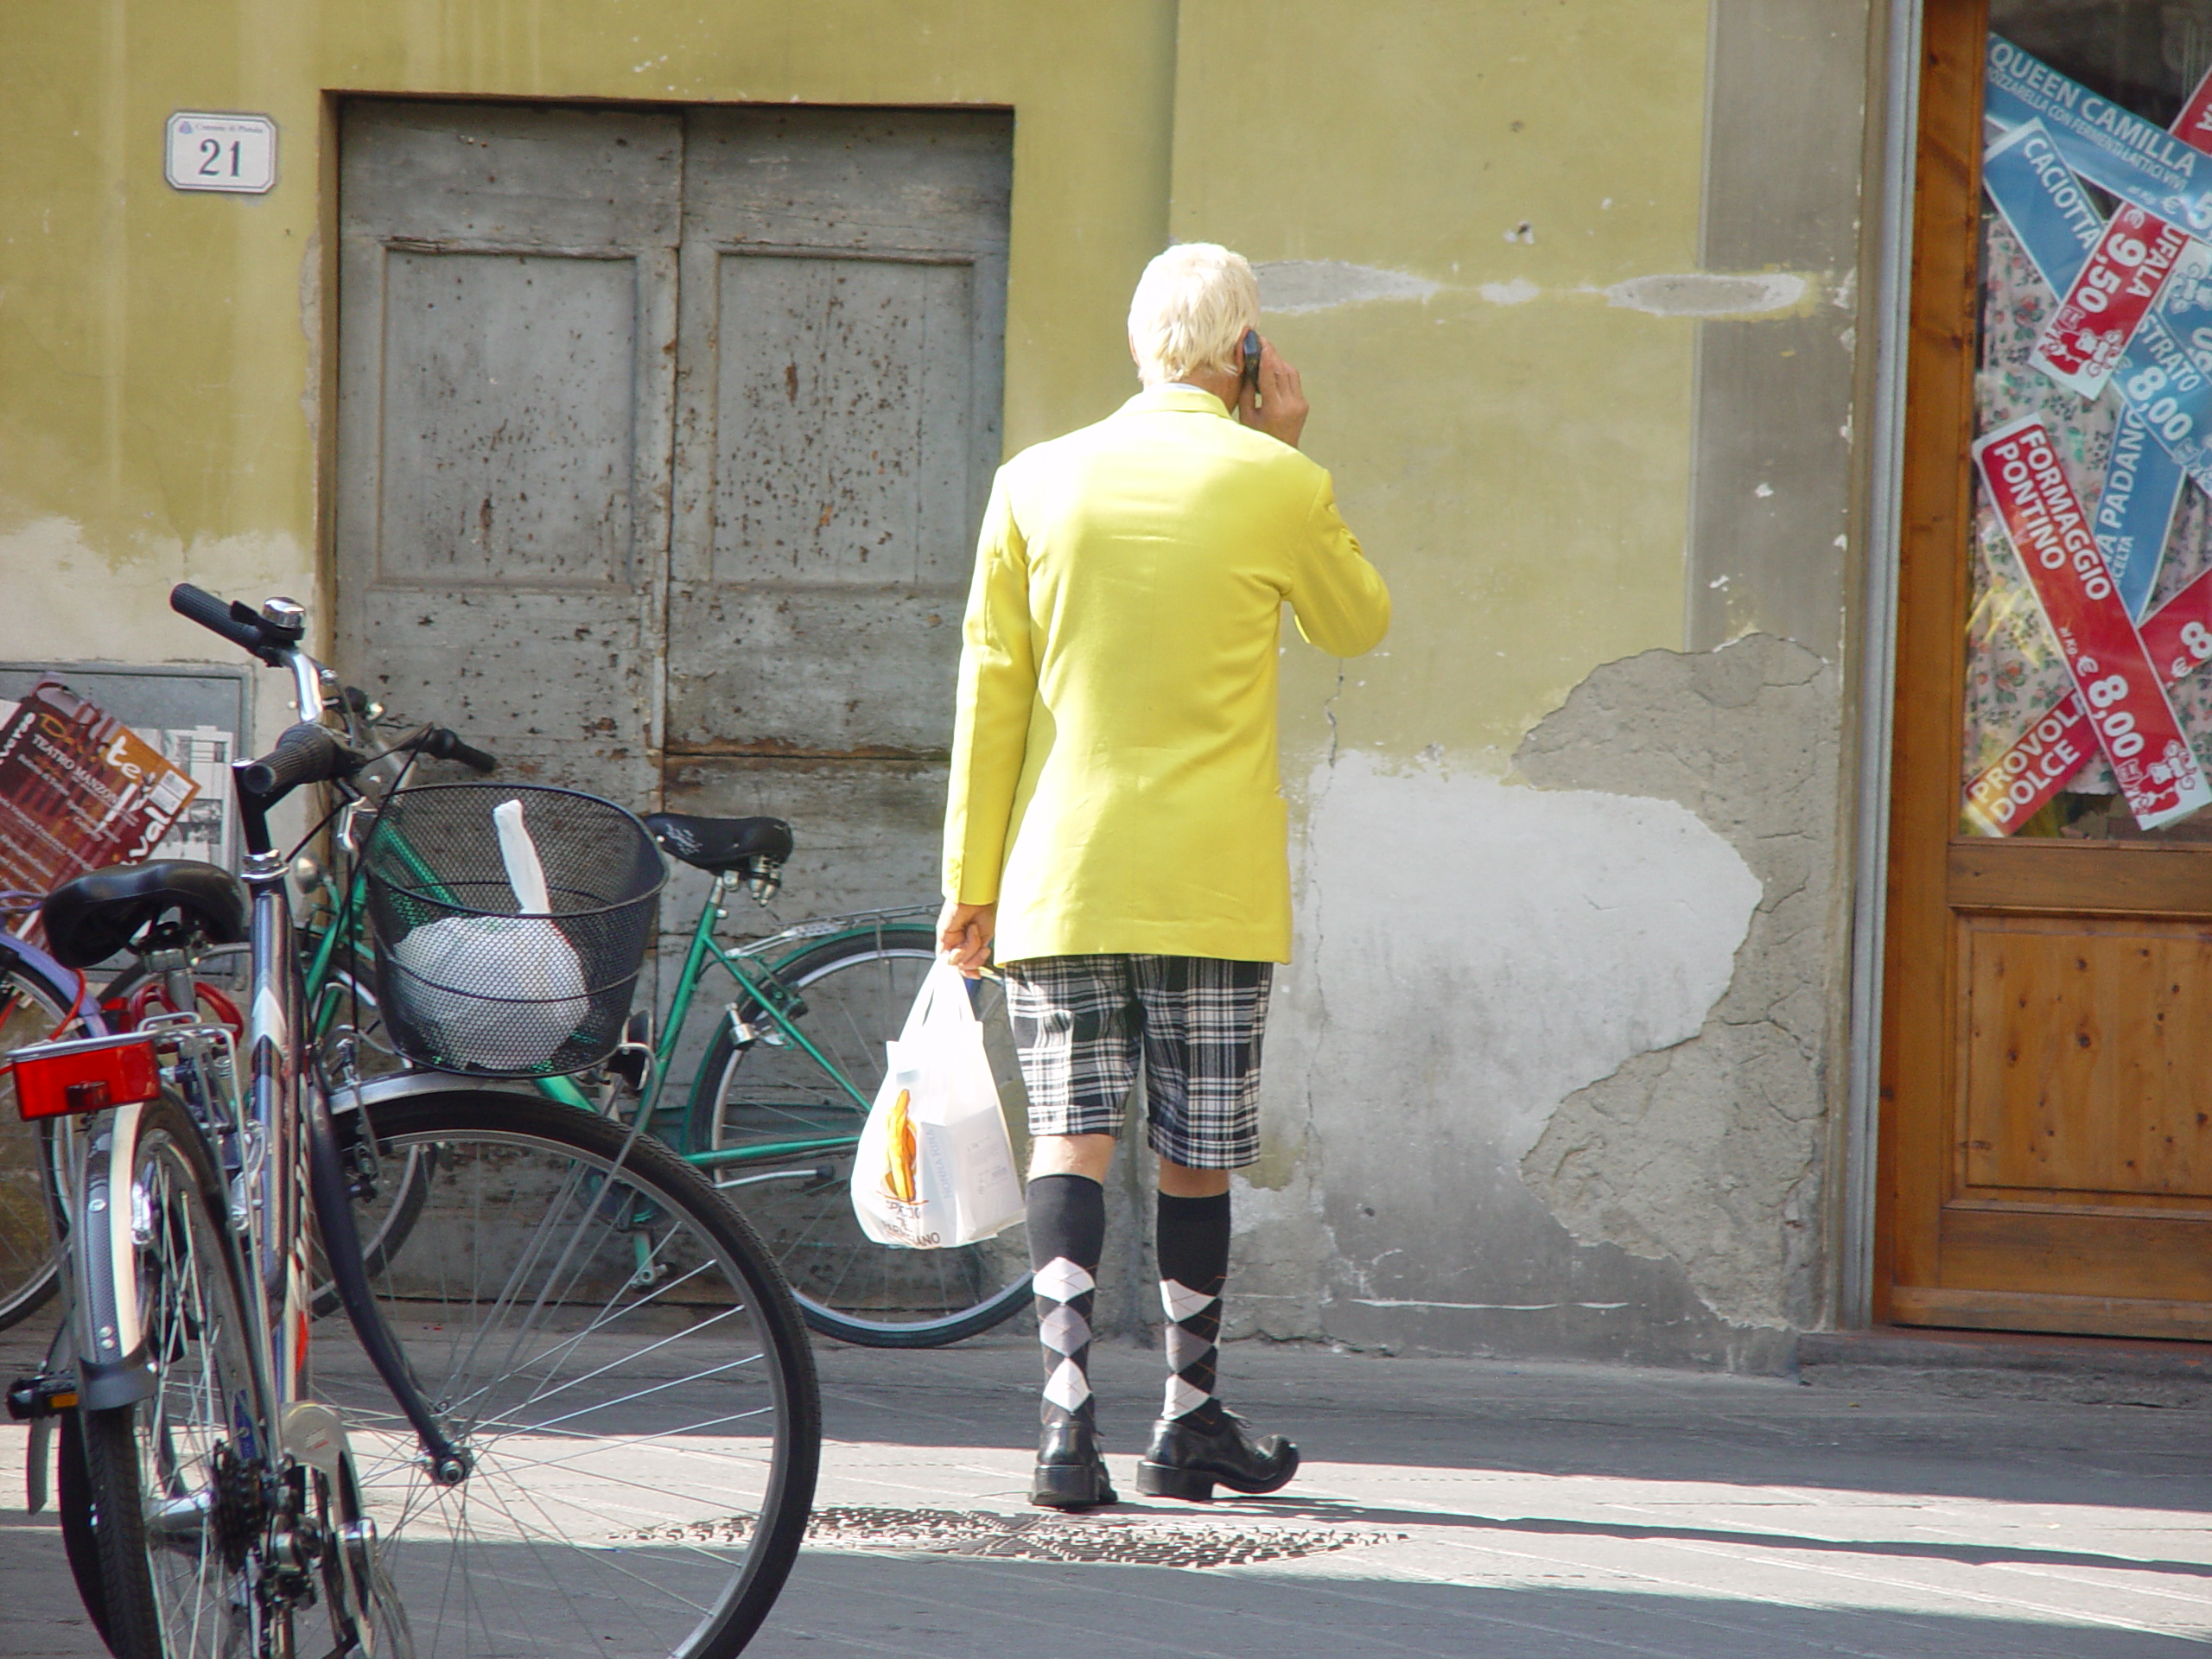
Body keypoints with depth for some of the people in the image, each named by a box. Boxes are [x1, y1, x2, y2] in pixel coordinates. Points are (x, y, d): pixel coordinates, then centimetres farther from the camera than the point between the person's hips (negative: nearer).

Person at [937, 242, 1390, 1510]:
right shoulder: (1277, 488, -4)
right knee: (1198, 1155, 9)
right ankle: (1192, 1425, 19)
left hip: (1062, 873, 1)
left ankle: (1070, 1408, -16)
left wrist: (972, 877, 8)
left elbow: (991, 693, 3)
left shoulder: (1038, 483, 1)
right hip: (1215, 882, -1)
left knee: (1073, 1138, 0)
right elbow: (1360, 625, 14)